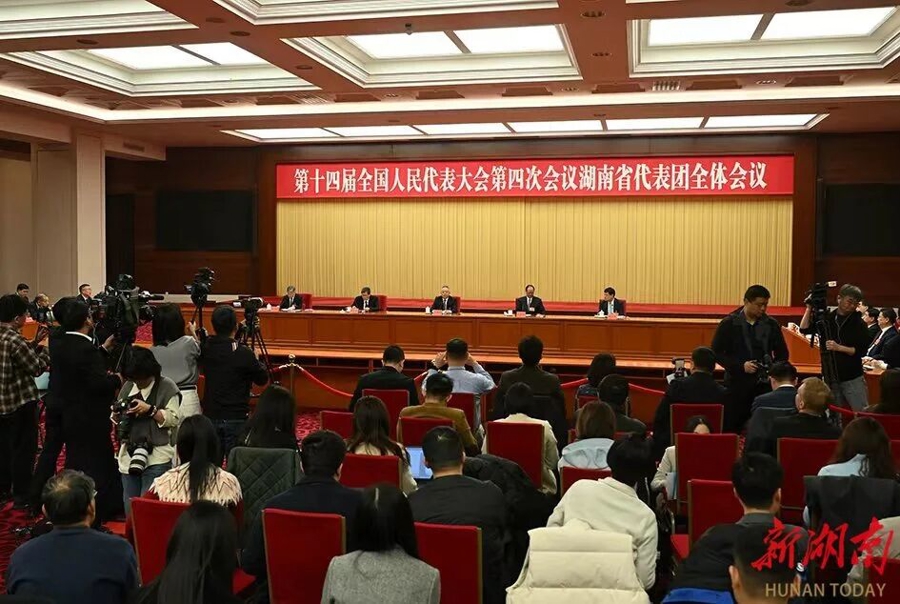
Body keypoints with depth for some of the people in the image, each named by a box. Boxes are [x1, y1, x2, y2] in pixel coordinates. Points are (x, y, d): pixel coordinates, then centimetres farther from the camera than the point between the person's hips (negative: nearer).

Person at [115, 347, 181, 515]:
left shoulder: (167, 387, -3)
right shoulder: (128, 387, 13)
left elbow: (173, 419, -9)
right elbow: (116, 420, 21)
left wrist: (150, 409, -17)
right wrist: (117, 414, -1)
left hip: (157, 458, -6)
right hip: (129, 455, 6)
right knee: (130, 509, 10)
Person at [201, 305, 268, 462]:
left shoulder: (206, 349, -2)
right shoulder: (244, 353, -17)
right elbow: (262, 379, -6)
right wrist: (257, 362, 10)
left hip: (211, 416, 5)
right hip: (236, 418, -5)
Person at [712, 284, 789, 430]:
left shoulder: (771, 324, 8)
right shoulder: (728, 324, -1)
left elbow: (782, 354, 15)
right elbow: (717, 353, -2)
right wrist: (741, 366, -13)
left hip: (764, 385, 2)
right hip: (737, 385, -2)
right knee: (733, 426, -1)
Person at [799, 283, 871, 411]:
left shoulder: (859, 323, -1)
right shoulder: (826, 319, 7)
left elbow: (861, 350, -8)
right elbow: (804, 329, -1)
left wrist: (839, 348, -20)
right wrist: (809, 308, -10)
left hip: (853, 379, -3)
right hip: (831, 378, 3)